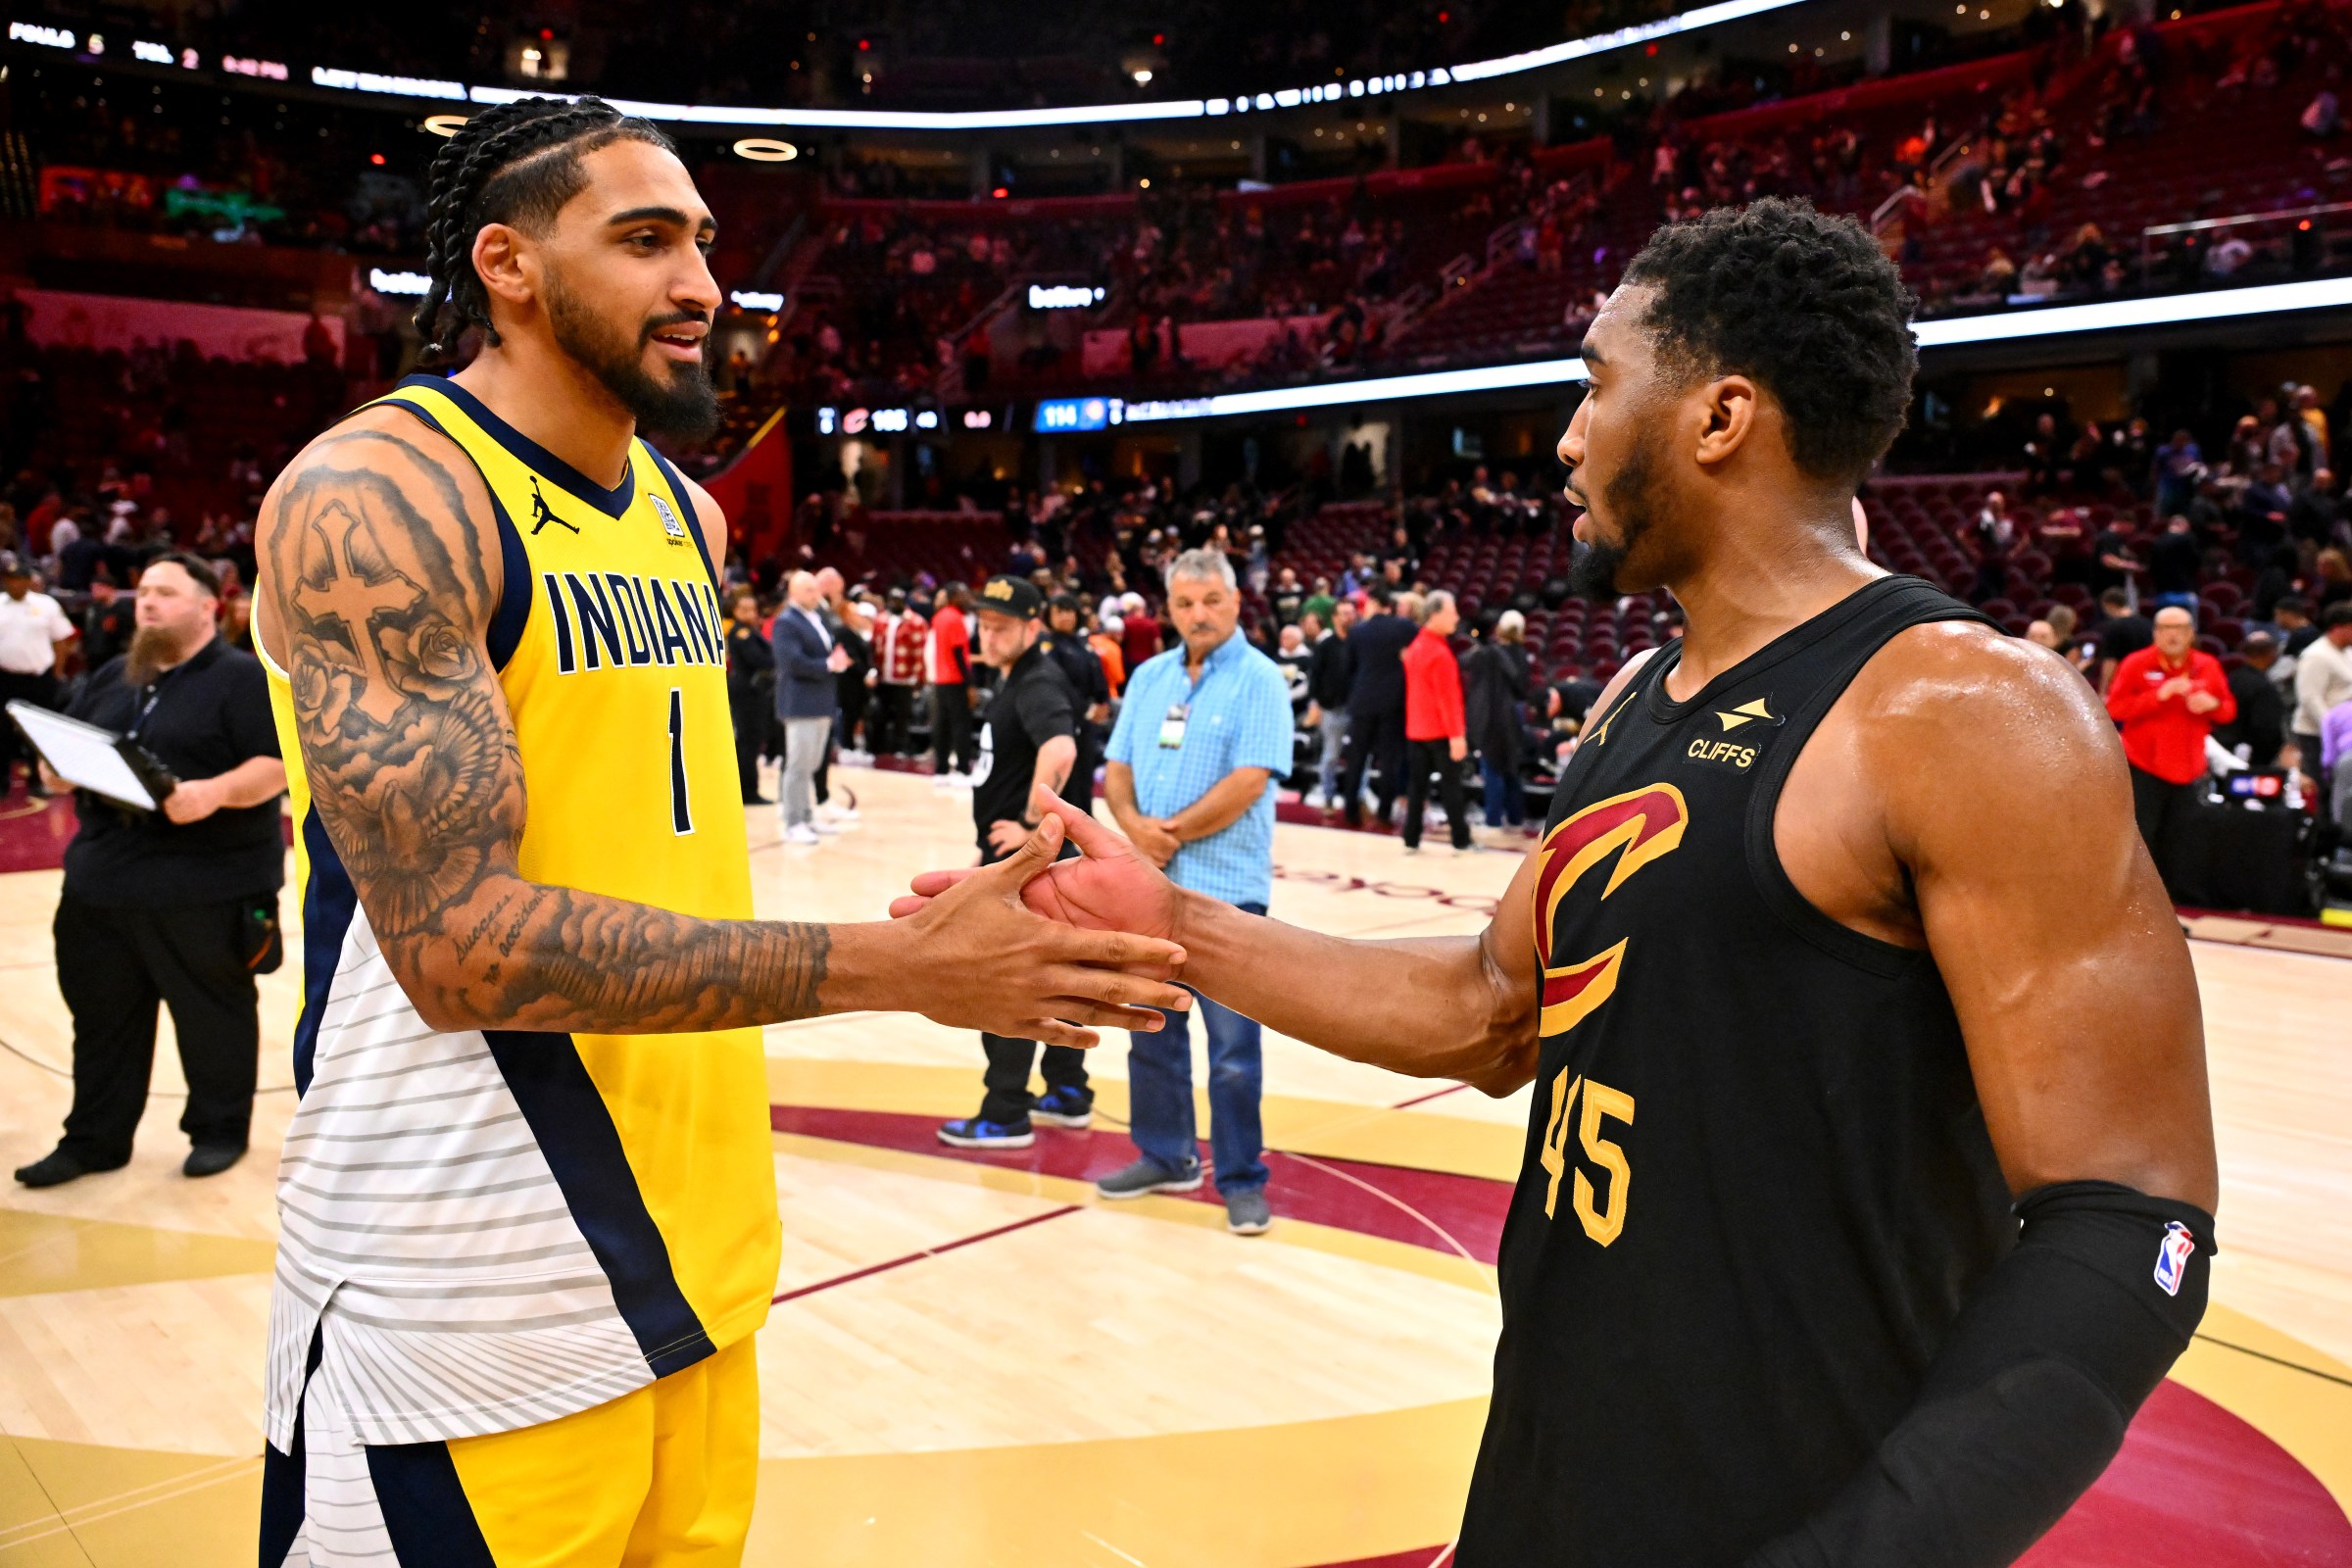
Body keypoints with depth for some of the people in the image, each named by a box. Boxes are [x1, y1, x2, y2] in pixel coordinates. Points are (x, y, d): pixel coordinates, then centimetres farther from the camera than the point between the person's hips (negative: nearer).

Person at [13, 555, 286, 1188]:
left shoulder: (244, 678, -7)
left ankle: (219, 1129, 21)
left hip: (207, 885, -7)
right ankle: (94, 1139, 26)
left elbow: (277, 765, -15)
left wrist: (214, 791, -31)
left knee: (212, 1014, 5)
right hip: (104, 875, 7)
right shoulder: (111, 677, 15)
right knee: (101, 1014, 14)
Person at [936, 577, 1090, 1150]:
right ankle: (1068, 1094, 28)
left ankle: (1005, 1116, 6)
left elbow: (1059, 751, -37)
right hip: (1011, 859, 10)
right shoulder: (1014, 679, 13)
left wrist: (1031, 826, -29)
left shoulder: (1038, 684, -18)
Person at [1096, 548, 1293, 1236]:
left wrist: (1173, 832, -11)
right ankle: (1165, 1158, 31)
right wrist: (1135, 825, -10)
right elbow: (1118, 768, 10)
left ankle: (1242, 1181, 13)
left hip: (1223, 888, -6)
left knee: (1233, 1046, 1)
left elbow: (1248, 783, -16)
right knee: (1152, 1031, 16)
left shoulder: (1258, 680, -7)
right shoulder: (1150, 676, 11)